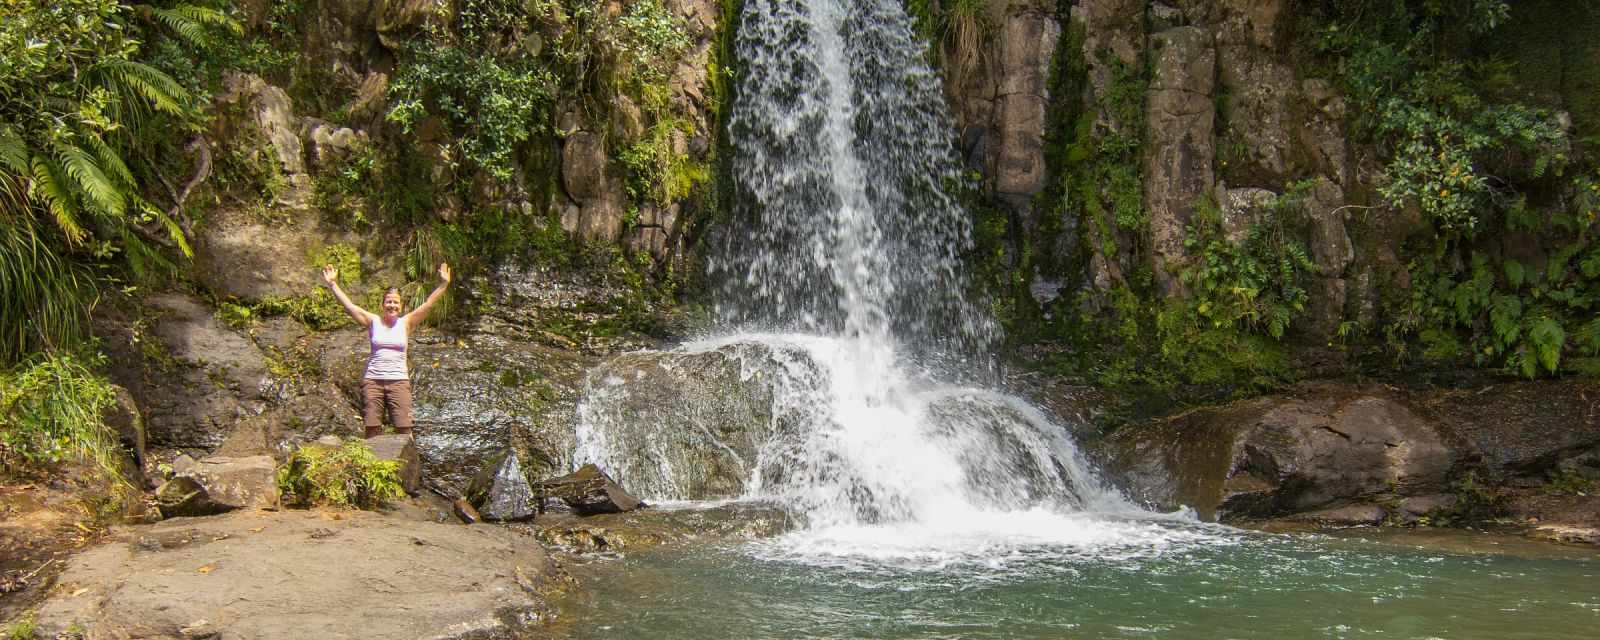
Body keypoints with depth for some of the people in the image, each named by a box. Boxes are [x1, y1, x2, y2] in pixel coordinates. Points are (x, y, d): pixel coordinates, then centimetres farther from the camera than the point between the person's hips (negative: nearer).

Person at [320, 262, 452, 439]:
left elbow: (428, 304, 0)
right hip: (372, 381, 0)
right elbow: (349, 305, 2)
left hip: (399, 381, 0)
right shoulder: (373, 321, 6)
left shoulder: (406, 323, 6)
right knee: (372, 431, -1)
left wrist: (443, 285, -8)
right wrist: (333, 284, 0)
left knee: (404, 430, -6)